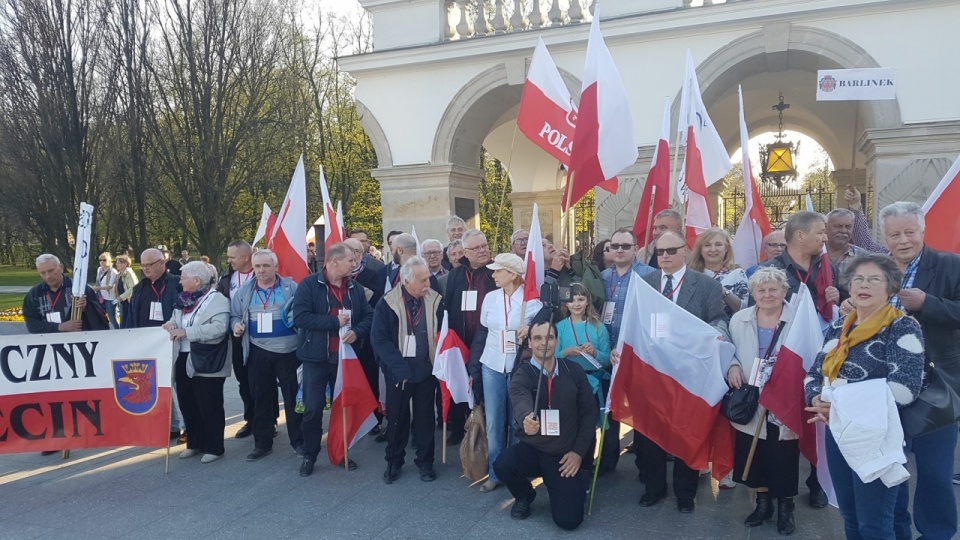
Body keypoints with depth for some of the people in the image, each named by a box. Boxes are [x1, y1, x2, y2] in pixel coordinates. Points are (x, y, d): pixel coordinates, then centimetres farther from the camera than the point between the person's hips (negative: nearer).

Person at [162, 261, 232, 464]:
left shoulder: (216, 300, -12)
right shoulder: (184, 299, 12)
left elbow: (219, 328, -24)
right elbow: (176, 321, 20)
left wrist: (186, 332, -25)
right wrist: (171, 324, -5)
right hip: (183, 360, 8)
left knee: (209, 407, 1)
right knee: (187, 404, 15)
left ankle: (214, 447, 12)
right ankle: (194, 443, 29)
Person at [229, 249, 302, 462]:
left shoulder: (290, 286, 0)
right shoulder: (244, 291, 9)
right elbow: (234, 315, 16)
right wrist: (236, 325, -5)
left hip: (289, 351, -3)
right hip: (258, 352, 3)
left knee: (293, 397, 4)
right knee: (261, 398, 10)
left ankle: (298, 441, 16)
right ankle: (263, 443, 22)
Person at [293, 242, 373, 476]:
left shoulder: (355, 288, 6)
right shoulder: (309, 284, -10)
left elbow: (368, 315, 6)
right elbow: (300, 317, -20)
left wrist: (357, 331, -15)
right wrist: (335, 322, -19)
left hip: (346, 357, 4)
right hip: (316, 358, -4)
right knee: (313, 409, 1)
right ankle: (309, 456, 18)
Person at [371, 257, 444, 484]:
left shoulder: (435, 301, -5)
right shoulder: (387, 303, -10)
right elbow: (379, 338, -12)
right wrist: (400, 366, -17)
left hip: (426, 370, 2)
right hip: (398, 371, -1)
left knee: (425, 418, 11)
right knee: (396, 418, 11)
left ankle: (425, 462, 26)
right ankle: (394, 462, 27)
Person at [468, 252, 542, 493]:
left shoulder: (532, 299, -9)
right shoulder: (490, 297, 2)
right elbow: (482, 333, 8)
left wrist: (531, 331, -23)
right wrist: (473, 367, 6)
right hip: (492, 367, 3)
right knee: (493, 423, 7)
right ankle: (495, 473, 19)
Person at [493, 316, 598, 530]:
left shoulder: (574, 370, 0)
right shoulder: (522, 375, -10)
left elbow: (590, 411, 3)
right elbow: (521, 402, -32)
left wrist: (578, 452, -5)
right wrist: (525, 419, -56)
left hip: (567, 455, 1)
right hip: (532, 450, 0)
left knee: (568, 520, -11)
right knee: (502, 464, -32)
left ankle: (576, 483, 25)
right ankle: (524, 495, 6)